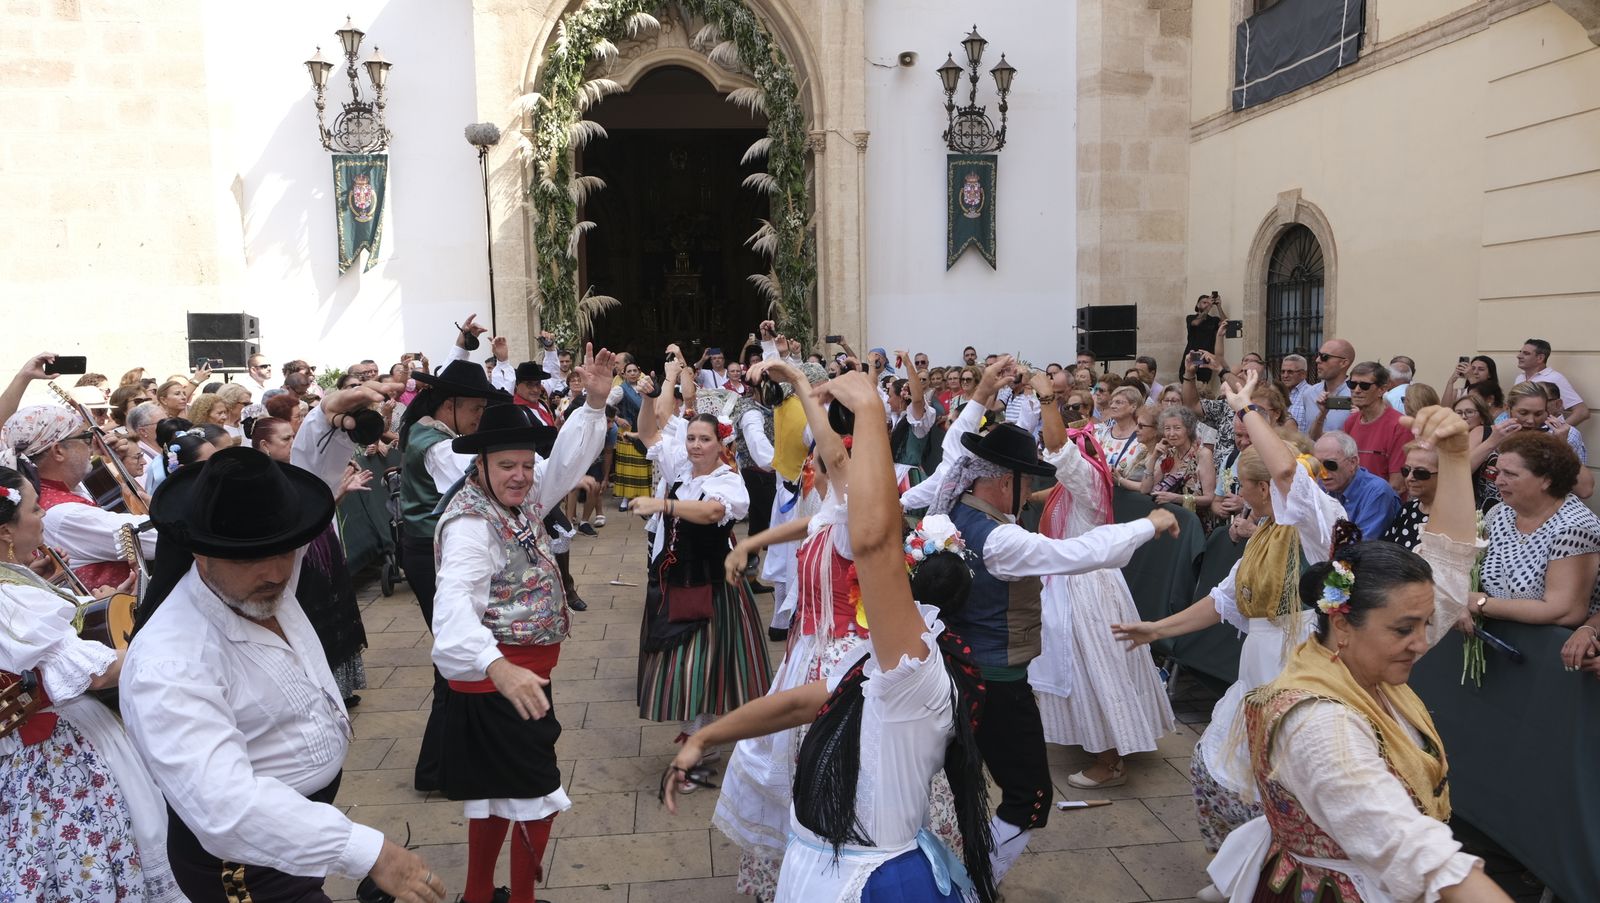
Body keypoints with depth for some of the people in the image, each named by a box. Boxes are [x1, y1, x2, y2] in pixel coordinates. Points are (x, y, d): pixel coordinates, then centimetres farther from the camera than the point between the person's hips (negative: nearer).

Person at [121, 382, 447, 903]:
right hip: (250, 858, -8)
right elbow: (224, 805, -43)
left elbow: (308, 475, 6)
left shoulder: (255, 577, -8)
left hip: (307, 815, 8)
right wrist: (369, 852, -50)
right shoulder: (167, 665, -32)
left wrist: (329, 422, -16)